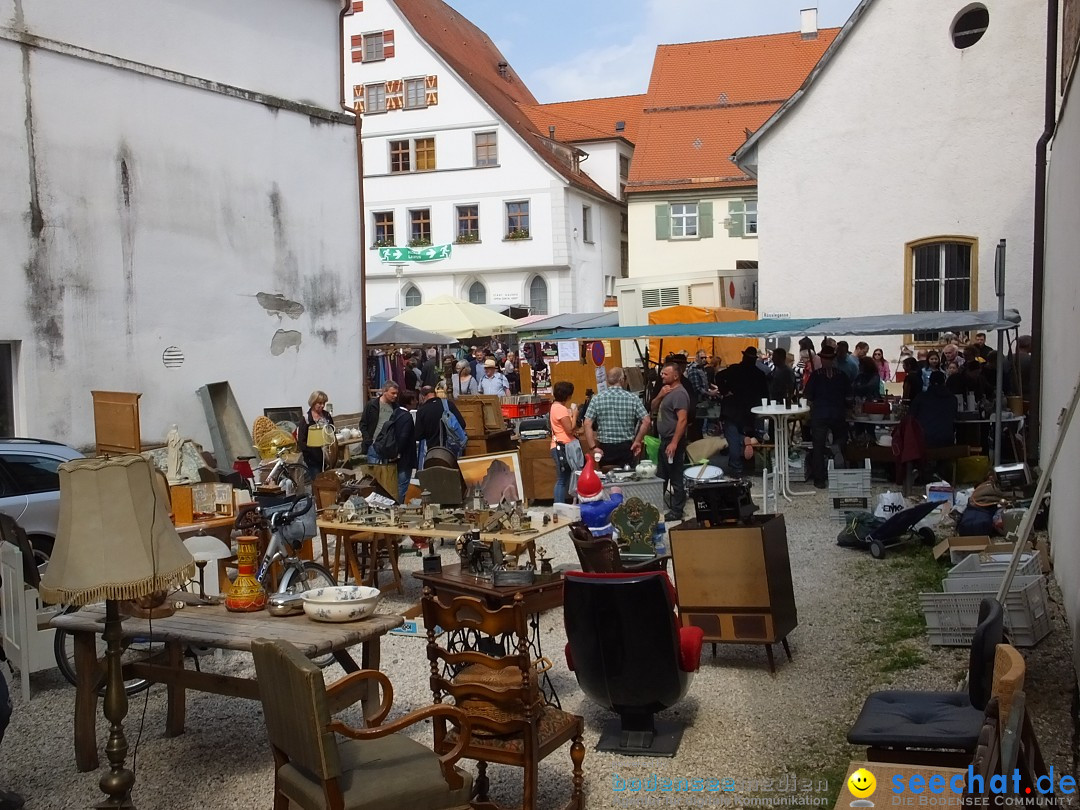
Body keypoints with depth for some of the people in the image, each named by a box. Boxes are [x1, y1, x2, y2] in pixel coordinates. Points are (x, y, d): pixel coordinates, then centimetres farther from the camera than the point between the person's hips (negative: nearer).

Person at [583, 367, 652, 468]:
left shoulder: (597, 399, -1)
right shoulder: (633, 398, -3)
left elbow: (587, 424, -8)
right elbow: (646, 421, -7)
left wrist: (593, 447, -6)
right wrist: (637, 441, 1)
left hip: (605, 448, 1)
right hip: (626, 448, -1)